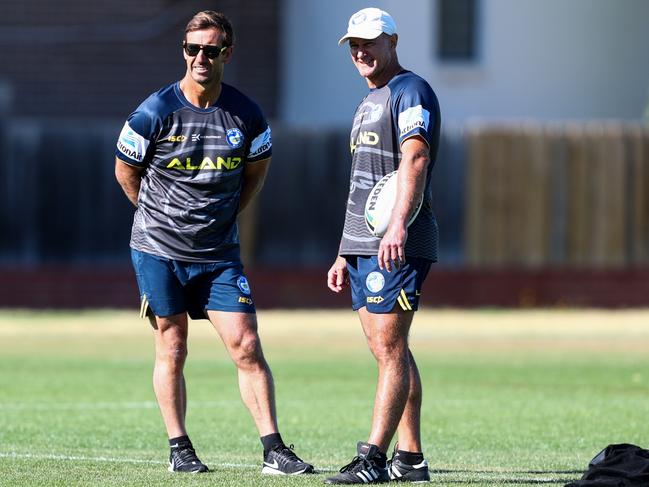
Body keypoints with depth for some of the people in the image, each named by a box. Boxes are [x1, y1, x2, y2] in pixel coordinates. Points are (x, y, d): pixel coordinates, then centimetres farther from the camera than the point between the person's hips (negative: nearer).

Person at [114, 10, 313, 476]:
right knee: (172, 350, 3)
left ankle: (274, 450, -4)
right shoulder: (156, 112, -9)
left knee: (247, 346, -6)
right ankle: (179, 449, 14)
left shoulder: (246, 115, -4)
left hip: (219, 253, 1)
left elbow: (257, 167, 17)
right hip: (159, 249, -1)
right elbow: (125, 171, 6)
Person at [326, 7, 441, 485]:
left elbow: (415, 158, -22)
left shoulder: (410, 91, -7)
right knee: (390, 353, 8)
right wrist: (345, 254, 25)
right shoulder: (368, 102, 23)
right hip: (363, 247, 10)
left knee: (390, 350, -11)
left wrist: (398, 225, -35)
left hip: (397, 247, -10)